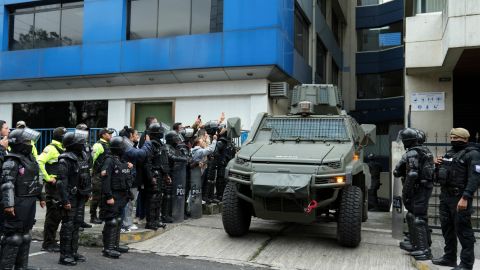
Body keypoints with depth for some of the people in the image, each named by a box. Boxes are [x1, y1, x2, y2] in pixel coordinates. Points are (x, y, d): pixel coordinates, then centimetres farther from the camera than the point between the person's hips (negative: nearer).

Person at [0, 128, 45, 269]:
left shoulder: (30, 158, 14)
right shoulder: (12, 162, -13)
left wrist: (40, 197, 24)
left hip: (30, 202, 9)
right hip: (18, 203, -9)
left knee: (26, 235, 15)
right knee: (14, 236, -4)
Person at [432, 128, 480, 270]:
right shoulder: (449, 153, 16)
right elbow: (441, 175, 24)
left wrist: (465, 198, -27)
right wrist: (438, 166, 3)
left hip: (459, 198, -8)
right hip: (445, 196, 9)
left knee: (463, 230, -3)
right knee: (447, 228, 16)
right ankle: (449, 257, 29)